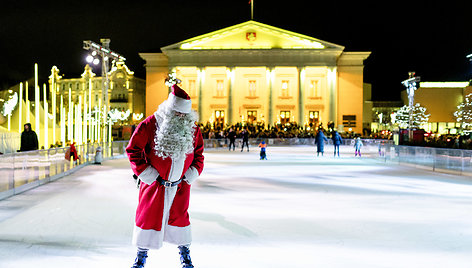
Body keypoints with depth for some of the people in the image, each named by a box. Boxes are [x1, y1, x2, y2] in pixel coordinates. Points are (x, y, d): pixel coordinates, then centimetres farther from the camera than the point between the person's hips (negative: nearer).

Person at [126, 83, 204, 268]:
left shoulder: (192, 128, -2)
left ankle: (184, 251, 34)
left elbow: (198, 154, 10)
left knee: (180, 216, 15)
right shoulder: (151, 124, -15)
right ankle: (142, 253, 27)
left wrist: (191, 175, 0)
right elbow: (133, 150, -8)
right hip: (155, 184, -2)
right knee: (149, 216, 7)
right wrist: (147, 174, -10)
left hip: (181, 184, 3)